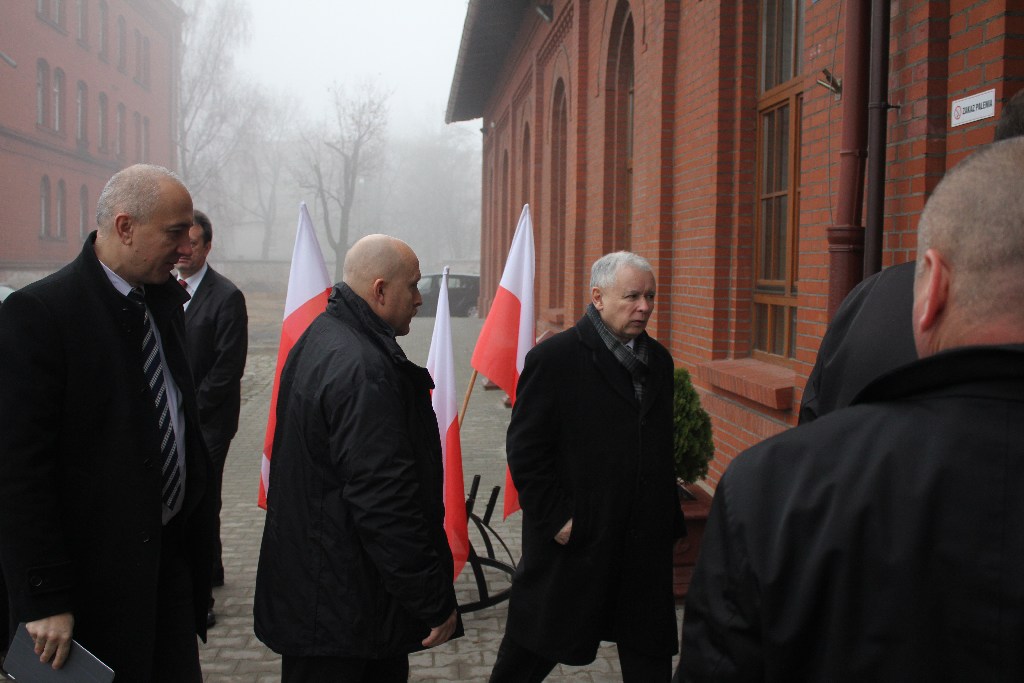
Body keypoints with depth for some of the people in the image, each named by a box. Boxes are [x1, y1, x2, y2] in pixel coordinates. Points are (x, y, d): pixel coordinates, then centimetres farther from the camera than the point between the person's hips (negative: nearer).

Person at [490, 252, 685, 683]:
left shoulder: (658, 360, 10)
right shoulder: (554, 359, -11)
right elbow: (524, 450, -12)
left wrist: (669, 515, 12)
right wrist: (555, 518, -15)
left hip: (645, 542, 6)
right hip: (572, 536, -6)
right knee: (533, 647, 11)